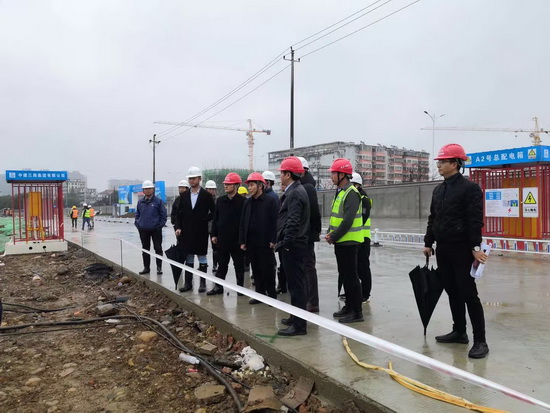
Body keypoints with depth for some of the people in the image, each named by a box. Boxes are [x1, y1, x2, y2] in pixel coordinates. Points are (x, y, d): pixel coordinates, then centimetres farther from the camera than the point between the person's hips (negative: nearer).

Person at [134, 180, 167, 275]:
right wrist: (137, 224, 5)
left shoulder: (158, 201, -4)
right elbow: (137, 214, 16)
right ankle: (146, 267, 21)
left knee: (158, 248, 2)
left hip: (156, 230, -4)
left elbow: (164, 215, -4)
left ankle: (159, 267, 10)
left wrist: (159, 225, -10)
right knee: (145, 249, 11)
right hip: (143, 230, 4)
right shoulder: (140, 202, 8)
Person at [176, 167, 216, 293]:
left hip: (201, 232, -4)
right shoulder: (184, 196, 8)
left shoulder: (206, 195, -3)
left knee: (202, 257, 3)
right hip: (187, 232, 4)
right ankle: (188, 283, 16)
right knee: (188, 257, 9)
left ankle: (202, 283, 10)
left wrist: (204, 220, -6)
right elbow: (179, 213, 9)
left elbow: (213, 212, 1)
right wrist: (178, 227, 0)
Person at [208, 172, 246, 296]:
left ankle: (240, 286, 18)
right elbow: (215, 219, 10)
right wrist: (214, 234, 5)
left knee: (239, 265, 8)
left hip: (237, 239, -4)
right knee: (222, 264, 12)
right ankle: (218, 287, 19)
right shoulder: (220, 200, 8)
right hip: (222, 239, 4)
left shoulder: (242, 201, -7)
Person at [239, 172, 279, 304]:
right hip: (251, 243, 5)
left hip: (265, 243, -5)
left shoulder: (270, 201, -6)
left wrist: (273, 240, -14)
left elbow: (275, 222, -9)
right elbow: (242, 223, 11)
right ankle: (260, 294, 21)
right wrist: (242, 241, 6)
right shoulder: (247, 203, 10)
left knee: (268, 270, 3)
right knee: (256, 270, 11)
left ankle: (272, 296, 13)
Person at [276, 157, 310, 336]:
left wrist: (285, 243, -20)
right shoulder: (295, 191, 15)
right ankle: (296, 317, 31)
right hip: (294, 245, 11)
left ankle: (299, 325, 2)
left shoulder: (295, 193, -17)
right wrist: (283, 242, 18)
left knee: (296, 284, -5)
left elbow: (293, 222, -24)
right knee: (296, 283, 18)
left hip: (292, 246, -11)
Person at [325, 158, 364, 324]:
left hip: (349, 242, -9)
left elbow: (348, 220, -23)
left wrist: (334, 237, -16)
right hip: (340, 241, 9)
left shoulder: (351, 193, -16)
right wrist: (330, 233, 3)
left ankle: (357, 311, 5)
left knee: (351, 276, -4)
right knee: (344, 275, 15)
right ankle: (349, 307, 27)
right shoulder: (340, 192, 14)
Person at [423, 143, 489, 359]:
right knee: (452, 292, 13)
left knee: (468, 293, -5)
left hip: (461, 249, -7)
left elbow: (475, 220, -15)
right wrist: (428, 243, 16)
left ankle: (480, 341, 2)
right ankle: (459, 331, 25)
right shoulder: (438, 190, 13)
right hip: (442, 249, 8)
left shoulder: (470, 188, -9)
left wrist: (476, 247, -19)